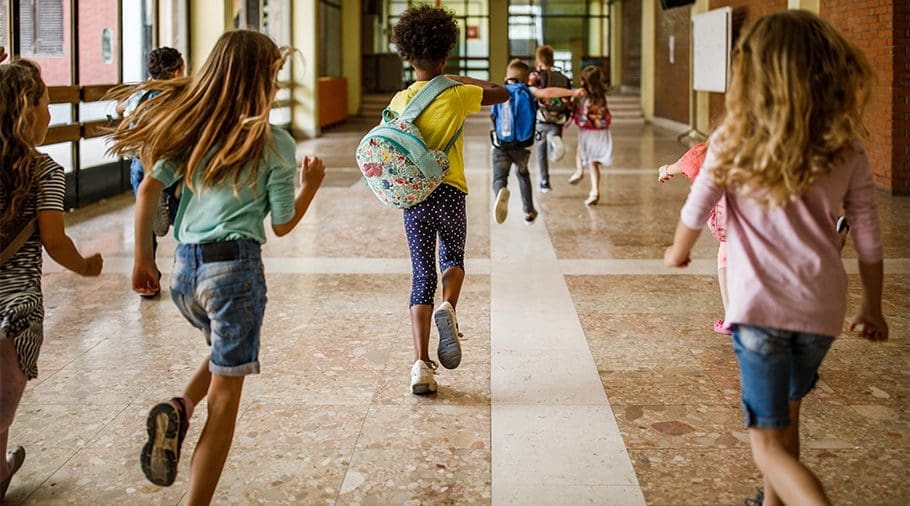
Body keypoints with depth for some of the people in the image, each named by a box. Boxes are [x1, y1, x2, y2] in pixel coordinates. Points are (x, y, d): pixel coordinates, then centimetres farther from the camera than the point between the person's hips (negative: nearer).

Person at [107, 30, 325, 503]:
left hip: (184, 268, 5)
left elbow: (148, 188, 3)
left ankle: (178, 407, 4)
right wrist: (311, 184, 16)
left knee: (226, 350, 31)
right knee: (225, 393, 4)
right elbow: (282, 225, 0)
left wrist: (142, 260, 11)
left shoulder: (191, 127, 6)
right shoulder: (274, 143, -5)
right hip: (234, 268, -5)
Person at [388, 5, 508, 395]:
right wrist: (462, 79, 18)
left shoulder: (399, 101, 0)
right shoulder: (457, 95, -5)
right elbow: (502, 94, 10)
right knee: (453, 259, 24)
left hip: (414, 196, 1)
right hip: (450, 193, -1)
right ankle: (448, 307, -10)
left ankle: (421, 363, -5)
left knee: (422, 276, 5)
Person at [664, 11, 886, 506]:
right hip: (821, 306, 3)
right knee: (785, 413, 27)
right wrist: (872, 307, 20)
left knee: (769, 446, 1)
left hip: (759, 304, -3)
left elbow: (694, 213, 6)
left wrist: (678, 254, 28)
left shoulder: (733, 142, -5)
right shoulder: (847, 150, 1)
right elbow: (868, 241, 5)